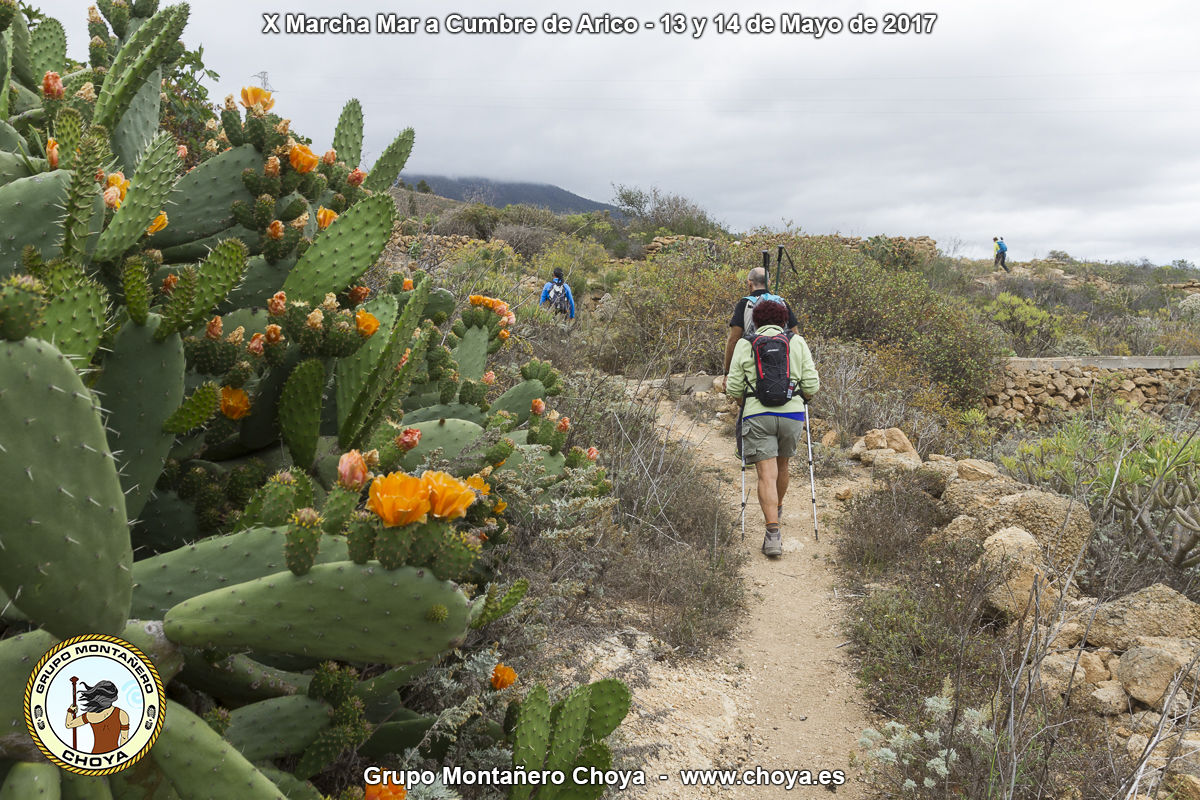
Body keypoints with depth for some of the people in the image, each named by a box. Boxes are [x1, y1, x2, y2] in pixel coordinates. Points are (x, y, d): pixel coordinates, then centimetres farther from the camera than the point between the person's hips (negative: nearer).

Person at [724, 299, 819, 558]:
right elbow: (810, 386, 2)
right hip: (792, 413, 2)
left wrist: (729, 388, 23)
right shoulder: (798, 342, 8)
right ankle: (777, 507, 48)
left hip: (757, 416, -2)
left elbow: (735, 389, 2)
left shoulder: (744, 345, 5)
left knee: (767, 475, -4)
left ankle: (773, 534, -15)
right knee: (782, 464, 25)